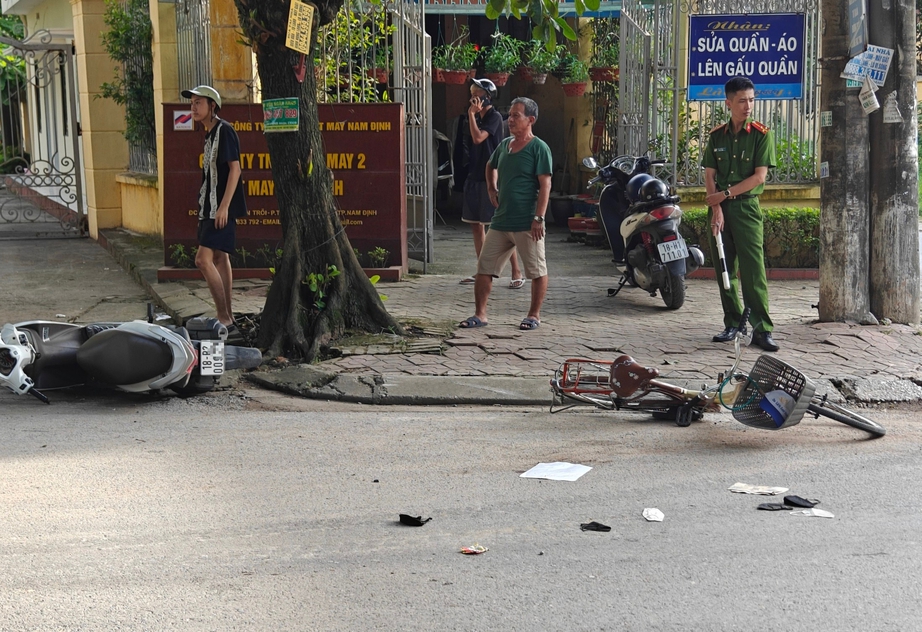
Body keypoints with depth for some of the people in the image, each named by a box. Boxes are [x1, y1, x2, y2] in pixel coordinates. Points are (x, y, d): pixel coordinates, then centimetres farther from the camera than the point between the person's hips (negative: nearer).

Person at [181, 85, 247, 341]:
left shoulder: (224, 130, -12)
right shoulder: (210, 134, 16)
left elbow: (235, 168, -18)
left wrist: (224, 206, -22)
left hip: (221, 207, -10)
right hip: (211, 206, 10)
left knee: (204, 259, -15)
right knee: (219, 258, 11)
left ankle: (225, 321, -12)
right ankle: (228, 320, 16)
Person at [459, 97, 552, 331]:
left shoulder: (539, 148, -9)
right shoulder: (504, 145, 12)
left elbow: (545, 185, -13)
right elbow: (491, 166, 33)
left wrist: (539, 218, -19)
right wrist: (491, 188, 17)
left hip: (527, 223, -7)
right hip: (500, 221, 7)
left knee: (537, 271, 4)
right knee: (484, 267, 5)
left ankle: (534, 315, 17)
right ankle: (480, 314, 13)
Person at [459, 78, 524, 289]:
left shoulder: (494, 117, -10)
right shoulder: (478, 118, 14)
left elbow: (478, 138, -22)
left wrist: (471, 114, -16)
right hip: (476, 177, 9)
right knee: (476, 224, 10)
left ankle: (517, 272, -4)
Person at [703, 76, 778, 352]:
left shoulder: (761, 134, -1)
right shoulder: (717, 135, 9)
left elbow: (759, 177, -8)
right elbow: (710, 175, 5)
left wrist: (725, 194, -9)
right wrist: (716, 208, -7)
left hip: (746, 207, -4)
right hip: (719, 207, 4)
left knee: (753, 269, -8)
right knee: (725, 269, 7)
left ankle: (762, 329, -7)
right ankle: (733, 323, 16)